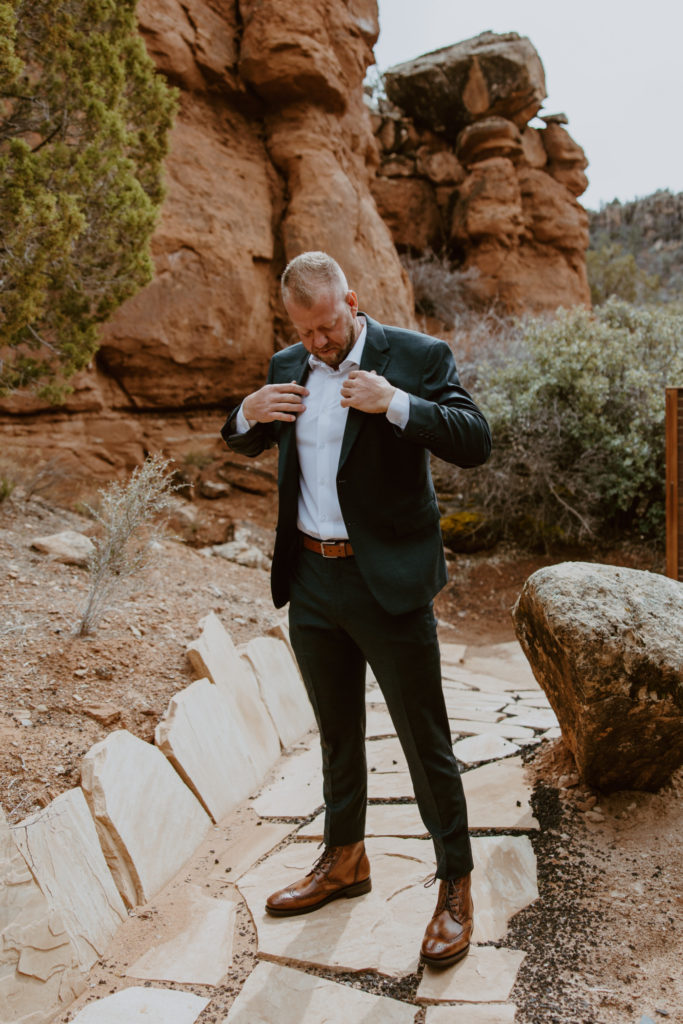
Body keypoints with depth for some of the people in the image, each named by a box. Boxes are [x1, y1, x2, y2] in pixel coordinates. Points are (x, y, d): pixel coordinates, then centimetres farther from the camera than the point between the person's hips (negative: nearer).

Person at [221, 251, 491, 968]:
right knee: (337, 732, 21)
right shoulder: (287, 366, 7)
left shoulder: (417, 357, -8)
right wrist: (249, 413, -5)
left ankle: (456, 889, 25)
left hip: (388, 584, -5)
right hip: (311, 584, 6)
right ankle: (344, 862, 41)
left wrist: (394, 403, -28)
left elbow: (476, 441, -16)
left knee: (426, 743, 5)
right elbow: (244, 446, 18)